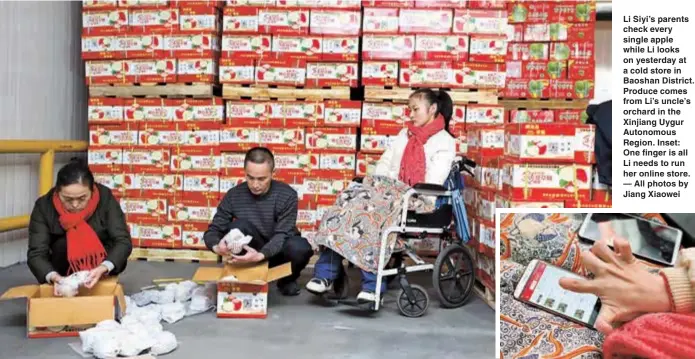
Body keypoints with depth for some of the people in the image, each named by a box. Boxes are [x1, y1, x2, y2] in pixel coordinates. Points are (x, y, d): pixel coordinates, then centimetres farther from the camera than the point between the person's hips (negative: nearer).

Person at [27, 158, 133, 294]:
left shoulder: (105, 198, -22)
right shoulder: (44, 206, -21)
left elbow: (123, 241, -25)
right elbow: (36, 254, -23)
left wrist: (103, 269, -44)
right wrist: (54, 277, -44)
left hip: (100, 267, 0)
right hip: (64, 271, 0)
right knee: (62, 245, -29)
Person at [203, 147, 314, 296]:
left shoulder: (287, 195, -16)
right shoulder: (234, 195, -10)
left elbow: (282, 234, -23)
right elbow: (213, 231, -8)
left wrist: (261, 255, -43)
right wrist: (217, 246, -34)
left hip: (278, 252, 0)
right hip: (250, 253, 1)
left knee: (300, 248, -35)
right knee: (238, 226, -30)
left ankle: (287, 279, 0)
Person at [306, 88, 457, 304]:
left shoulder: (445, 141, 5)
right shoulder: (404, 134, 27)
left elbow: (434, 182, -8)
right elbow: (384, 163, 20)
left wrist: (408, 196, -18)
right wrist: (378, 184, 1)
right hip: (389, 189, 6)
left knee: (372, 211, -36)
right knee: (349, 201, -24)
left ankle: (373, 284, -36)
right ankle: (325, 274, -30)